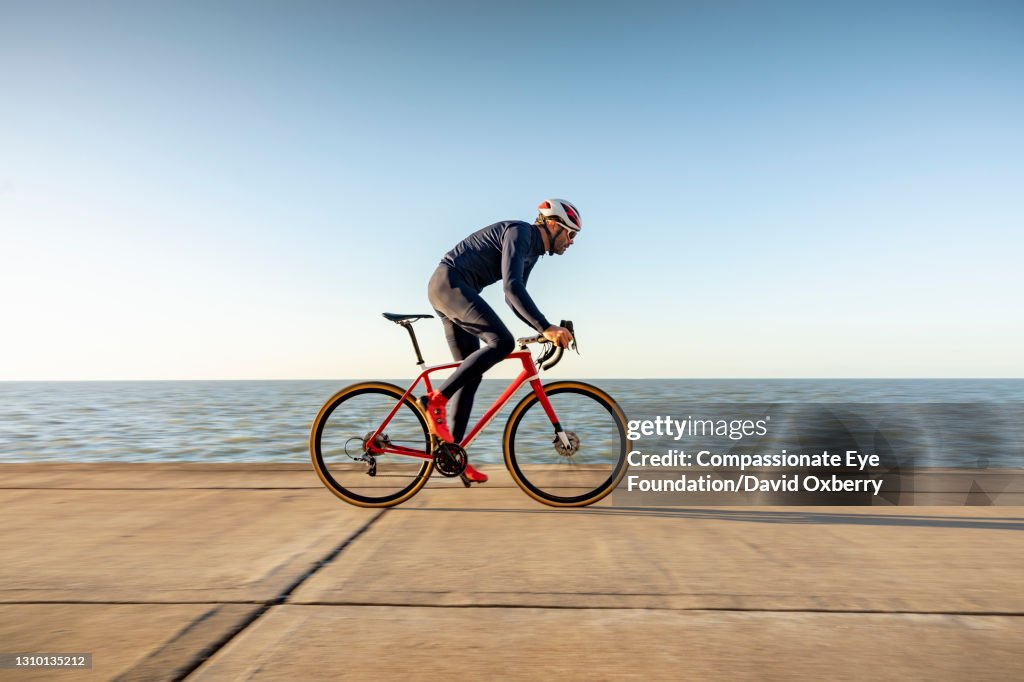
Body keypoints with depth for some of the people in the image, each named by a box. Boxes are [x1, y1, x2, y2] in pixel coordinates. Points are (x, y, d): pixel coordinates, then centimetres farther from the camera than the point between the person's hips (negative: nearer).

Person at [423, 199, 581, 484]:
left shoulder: (532, 252, 17)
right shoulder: (520, 232, -13)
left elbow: (514, 297, 24)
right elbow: (512, 286, -26)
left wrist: (546, 329, 15)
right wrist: (546, 328, -31)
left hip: (448, 289, 10)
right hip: (449, 282, -10)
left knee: (471, 371, 6)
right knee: (502, 342, -24)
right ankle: (437, 400, -18)